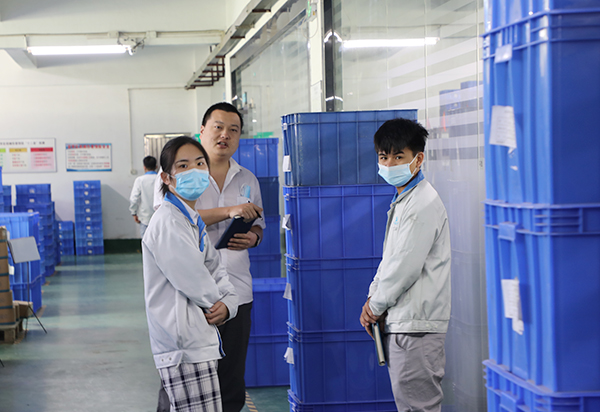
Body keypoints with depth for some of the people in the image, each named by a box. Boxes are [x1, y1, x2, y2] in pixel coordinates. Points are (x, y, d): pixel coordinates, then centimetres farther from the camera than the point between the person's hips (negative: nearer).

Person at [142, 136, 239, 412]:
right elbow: (195, 283, -17)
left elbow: (216, 271, 15)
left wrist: (227, 304, -4)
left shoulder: (194, 221, 17)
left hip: (199, 344, 10)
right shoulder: (168, 223, -15)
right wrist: (214, 304, 3)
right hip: (184, 348, -10)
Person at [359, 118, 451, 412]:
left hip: (416, 325, -10)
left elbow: (406, 266, -19)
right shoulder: (401, 201, 17)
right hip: (398, 322, 10)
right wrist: (373, 297, 7)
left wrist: (376, 305, -7)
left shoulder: (424, 205, -15)